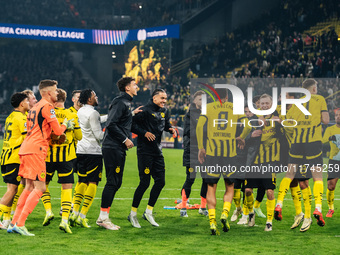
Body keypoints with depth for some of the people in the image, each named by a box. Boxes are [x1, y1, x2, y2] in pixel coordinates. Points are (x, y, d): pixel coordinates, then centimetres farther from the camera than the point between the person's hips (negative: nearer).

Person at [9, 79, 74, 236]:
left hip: (26, 148, 10)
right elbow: (57, 131, -9)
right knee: (39, 188, -7)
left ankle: (13, 223, 14)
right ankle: (20, 224, -13)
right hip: (36, 150, -9)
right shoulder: (47, 106, -8)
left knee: (30, 187, 15)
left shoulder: (35, 107, 21)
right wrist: (65, 125, 12)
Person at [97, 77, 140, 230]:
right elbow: (111, 124, -21)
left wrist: (132, 113, 21)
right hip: (113, 148, -10)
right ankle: (103, 218, -5)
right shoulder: (120, 102, -13)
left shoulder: (126, 103, 19)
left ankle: (104, 217, 15)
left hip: (119, 149, 10)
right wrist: (125, 139, -16)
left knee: (116, 183, 11)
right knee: (112, 182, -9)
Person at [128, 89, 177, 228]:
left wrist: (170, 129, 6)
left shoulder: (164, 111, 12)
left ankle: (148, 212, 17)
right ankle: (132, 214, 6)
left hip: (157, 152, 8)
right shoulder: (145, 110, -13)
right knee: (144, 183, -7)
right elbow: (132, 124, -14)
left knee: (160, 181, 5)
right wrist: (144, 132, -22)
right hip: (145, 152, -8)